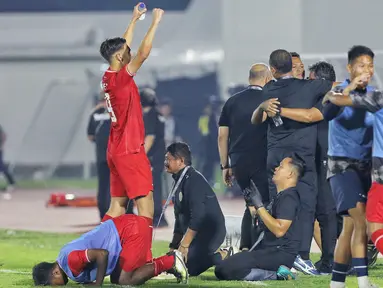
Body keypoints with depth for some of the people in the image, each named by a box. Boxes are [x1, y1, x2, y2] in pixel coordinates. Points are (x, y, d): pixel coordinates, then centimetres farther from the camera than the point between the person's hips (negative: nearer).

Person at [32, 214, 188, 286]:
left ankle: (170, 262, -1)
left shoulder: (70, 260, -20)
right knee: (116, 279, 11)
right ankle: (168, 261, 13)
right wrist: (87, 282, 3)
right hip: (126, 228, 10)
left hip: (131, 230, -10)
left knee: (125, 281, -11)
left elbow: (102, 254, -28)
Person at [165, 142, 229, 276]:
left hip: (210, 231, -10)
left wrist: (184, 246, -22)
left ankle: (222, 257, -5)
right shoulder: (180, 182, 16)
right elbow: (180, 219, 21)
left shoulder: (193, 180, -15)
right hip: (197, 233, 10)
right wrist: (173, 246, 15)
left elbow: (197, 216, -22)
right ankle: (217, 256, 11)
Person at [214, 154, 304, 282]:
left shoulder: (289, 198, -13)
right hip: (270, 250, 11)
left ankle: (275, 275, -17)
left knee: (224, 270, -24)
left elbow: (279, 230, -23)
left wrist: (259, 205, -18)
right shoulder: (280, 196, 21)